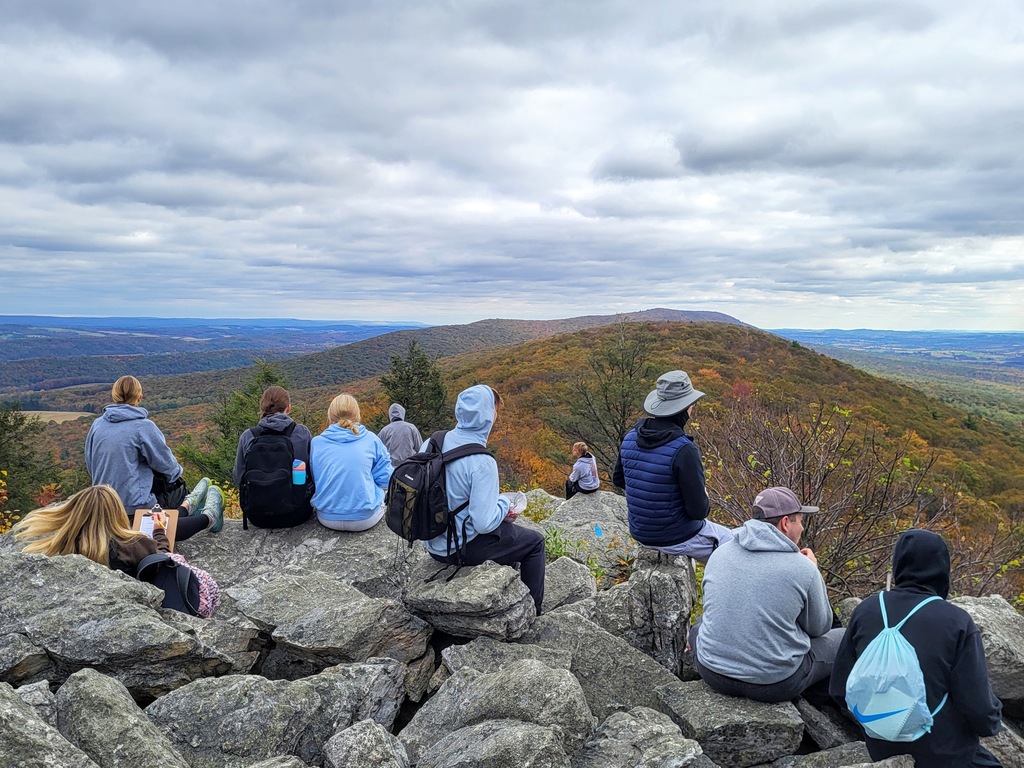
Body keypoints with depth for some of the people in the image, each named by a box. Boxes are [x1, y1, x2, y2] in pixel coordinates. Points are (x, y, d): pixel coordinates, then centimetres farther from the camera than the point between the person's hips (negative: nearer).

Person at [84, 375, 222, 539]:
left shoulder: (97, 425, -1)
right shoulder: (143, 426, -18)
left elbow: (90, 466, 11)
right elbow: (166, 463, -9)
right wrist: (176, 472, 14)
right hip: (136, 507, -6)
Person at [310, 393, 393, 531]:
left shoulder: (317, 442, -1)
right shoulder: (371, 440, -4)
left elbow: (313, 480, 12)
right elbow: (385, 480, 0)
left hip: (327, 518, 2)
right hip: (365, 519, -2)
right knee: (381, 492, 30)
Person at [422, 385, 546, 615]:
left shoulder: (432, 443, -7)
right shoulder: (482, 462, -28)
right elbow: (484, 523, -27)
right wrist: (504, 503, -6)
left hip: (433, 543, 7)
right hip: (461, 549, -7)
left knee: (506, 526, 31)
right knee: (535, 542, 14)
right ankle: (532, 612, 26)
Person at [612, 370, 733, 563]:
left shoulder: (630, 439, -7)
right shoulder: (684, 450, -27)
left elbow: (618, 479, 10)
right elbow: (698, 510, -23)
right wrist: (705, 502, -2)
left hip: (640, 533, 7)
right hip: (677, 538, -7)